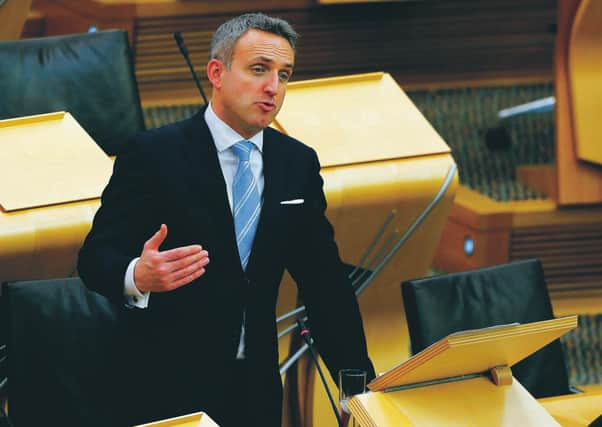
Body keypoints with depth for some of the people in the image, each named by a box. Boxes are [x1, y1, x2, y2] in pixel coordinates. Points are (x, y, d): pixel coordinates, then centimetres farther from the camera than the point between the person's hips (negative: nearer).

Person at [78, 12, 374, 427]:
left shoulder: (299, 163, 5)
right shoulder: (152, 155, -9)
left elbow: (324, 280, 7)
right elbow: (96, 256, -12)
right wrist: (138, 278, -34)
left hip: (258, 390, 4)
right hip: (168, 389, -4)